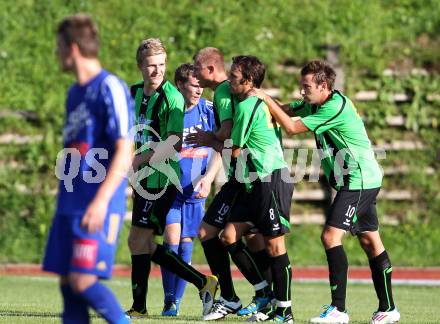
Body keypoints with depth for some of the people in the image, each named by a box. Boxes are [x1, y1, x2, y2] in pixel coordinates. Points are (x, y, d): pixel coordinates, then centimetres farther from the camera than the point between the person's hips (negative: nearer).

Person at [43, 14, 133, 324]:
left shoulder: (110, 89, -10)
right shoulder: (75, 93, 17)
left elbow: (125, 151, -16)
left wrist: (101, 200, -24)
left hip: (98, 207, -9)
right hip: (70, 204, 9)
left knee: (84, 280, -15)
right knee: (68, 284, 4)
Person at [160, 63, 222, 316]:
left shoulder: (209, 110, -1)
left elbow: (219, 150, 2)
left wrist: (208, 178, -11)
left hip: (196, 190, 2)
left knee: (186, 243, 4)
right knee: (172, 239, -12)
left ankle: (177, 301, 12)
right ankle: (169, 301, -2)